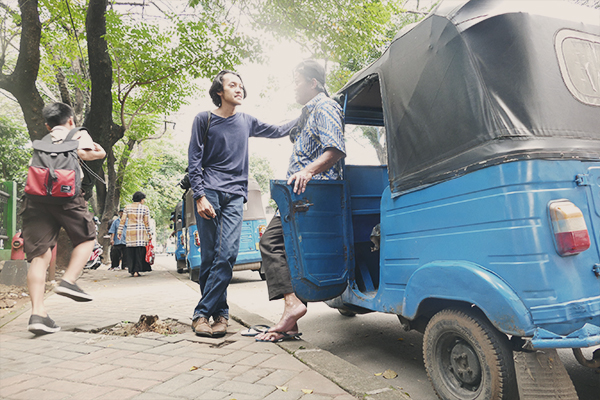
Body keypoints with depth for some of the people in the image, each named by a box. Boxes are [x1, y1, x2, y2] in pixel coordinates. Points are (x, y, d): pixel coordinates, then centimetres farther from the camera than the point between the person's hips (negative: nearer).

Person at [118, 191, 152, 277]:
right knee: (139, 252, 0)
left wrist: (119, 232, 7)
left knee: (130, 252, 7)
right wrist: (149, 233, 5)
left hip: (130, 232, 2)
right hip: (141, 233, -2)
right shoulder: (145, 208, 1)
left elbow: (123, 220, 4)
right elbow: (147, 223, 0)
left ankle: (132, 270, 7)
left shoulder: (127, 207, 7)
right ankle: (136, 271, -5)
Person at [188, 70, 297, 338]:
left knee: (227, 254, -12)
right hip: (209, 192, -2)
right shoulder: (204, 120, 7)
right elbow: (194, 161, 3)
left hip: (235, 195, 2)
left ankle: (202, 313, -4)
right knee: (209, 256, -4)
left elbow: (277, 131, 30)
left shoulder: (246, 121, 17)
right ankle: (220, 313, 6)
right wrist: (200, 195, -8)